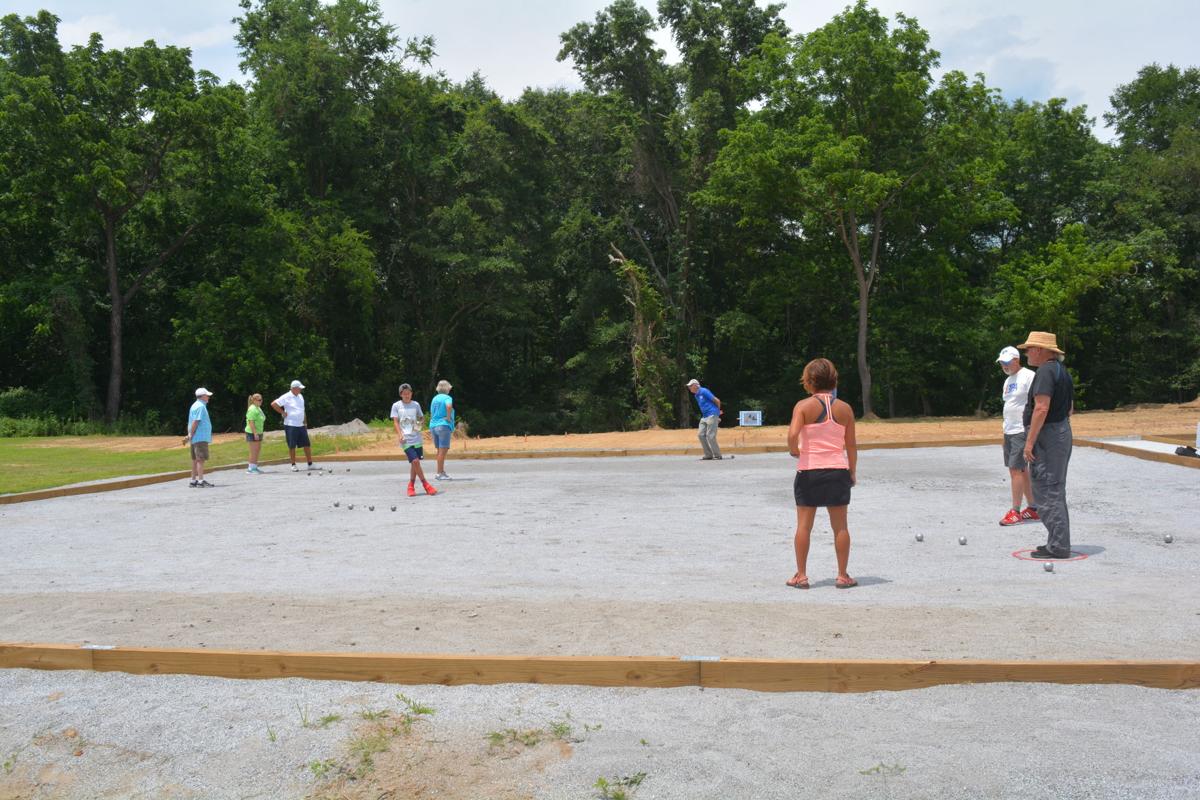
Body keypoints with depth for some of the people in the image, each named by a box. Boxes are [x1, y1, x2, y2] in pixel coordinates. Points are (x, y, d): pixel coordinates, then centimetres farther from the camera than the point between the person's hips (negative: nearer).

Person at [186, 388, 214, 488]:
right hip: (201, 437, -10)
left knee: (196, 460, 13)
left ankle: (193, 481, 17)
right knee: (201, 459, -10)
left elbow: (192, 422, 19)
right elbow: (195, 422, -19)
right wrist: (190, 436, -17)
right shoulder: (200, 406, -13)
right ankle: (200, 481, -12)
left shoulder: (195, 405, 19)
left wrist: (190, 436, 18)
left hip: (195, 438, 10)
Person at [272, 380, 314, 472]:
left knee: (307, 445, 4)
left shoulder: (300, 396, 14)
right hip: (290, 425, -6)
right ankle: (293, 465, 8)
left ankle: (310, 464, 10)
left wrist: (305, 423, 17)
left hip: (301, 425, 6)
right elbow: (273, 404, -12)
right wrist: (283, 413, -11)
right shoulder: (286, 397, -8)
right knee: (292, 446, 0)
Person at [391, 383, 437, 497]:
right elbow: (395, 422, 0)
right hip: (405, 439, -4)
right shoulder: (396, 406, 2)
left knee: (414, 463, 8)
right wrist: (400, 435, -13)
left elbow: (421, 417, 19)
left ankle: (411, 486, 24)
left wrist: (420, 424, -4)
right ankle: (425, 484, -2)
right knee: (415, 461, -14)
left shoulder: (416, 405, 9)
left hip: (416, 438, 4)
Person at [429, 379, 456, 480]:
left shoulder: (434, 398, 16)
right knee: (443, 450, -6)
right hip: (444, 426, -8)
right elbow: (449, 406, -30)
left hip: (433, 426, 8)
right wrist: (448, 417, -16)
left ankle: (442, 471, 19)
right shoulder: (447, 398, -7)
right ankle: (440, 473, -7)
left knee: (441, 450, 15)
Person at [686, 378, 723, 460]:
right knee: (701, 435, 2)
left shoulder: (704, 391, -11)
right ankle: (708, 455, 8)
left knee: (710, 436, -11)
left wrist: (718, 411, 6)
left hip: (712, 415, -9)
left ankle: (717, 455, -1)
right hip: (704, 417, 9)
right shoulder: (696, 396, 17)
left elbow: (717, 400, -10)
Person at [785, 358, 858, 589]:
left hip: (809, 470, -2)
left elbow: (792, 434, -22)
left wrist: (793, 450, -2)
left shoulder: (804, 406, -7)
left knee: (804, 525, 6)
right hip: (838, 470, 2)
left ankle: (801, 575, 10)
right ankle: (843, 575, 13)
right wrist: (852, 472, 14)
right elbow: (851, 445, 5)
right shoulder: (844, 408, 3)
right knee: (840, 526, 9)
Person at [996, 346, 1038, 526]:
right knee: (1021, 470, 12)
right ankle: (1033, 508, 20)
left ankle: (1015, 511, -5)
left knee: (1016, 469, -10)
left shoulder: (1028, 376, -11)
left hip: (1022, 431, -9)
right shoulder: (1008, 380, 17)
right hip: (1009, 431, 9)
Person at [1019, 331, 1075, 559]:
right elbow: (1070, 407, 23)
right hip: (1062, 432, 11)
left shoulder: (1046, 371, -16)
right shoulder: (1063, 371, 17)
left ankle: (1057, 546, -6)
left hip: (1047, 435, -11)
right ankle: (1058, 543, 22)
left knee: (1047, 492, -7)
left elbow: (1041, 408, -24)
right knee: (1055, 491, 16)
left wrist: (1030, 441, -23)